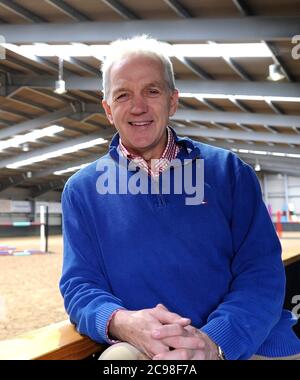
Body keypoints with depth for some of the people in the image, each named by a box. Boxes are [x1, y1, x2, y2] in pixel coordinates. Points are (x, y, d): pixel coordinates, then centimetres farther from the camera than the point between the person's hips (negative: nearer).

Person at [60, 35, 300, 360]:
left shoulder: (228, 171, 6)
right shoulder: (82, 190, 8)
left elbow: (261, 270, 0)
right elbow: (79, 285, 4)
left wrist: (215, 341, -18)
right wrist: (120, 322, -19)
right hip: (143, 349, -1)